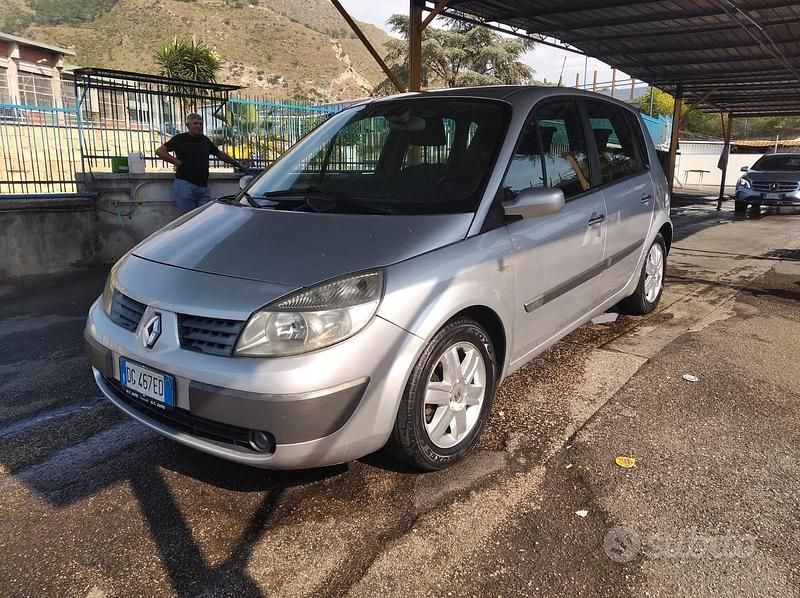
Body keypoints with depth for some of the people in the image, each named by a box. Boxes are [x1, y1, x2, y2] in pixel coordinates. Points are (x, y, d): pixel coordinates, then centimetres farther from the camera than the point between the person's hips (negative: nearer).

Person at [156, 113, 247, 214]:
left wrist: (238, 164, 26)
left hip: (203, 187, 5)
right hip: (185, 185, -5)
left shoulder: (205, 140, 16)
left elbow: (220, 154, 25)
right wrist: (176, 162, -8)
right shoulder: (180, 139, 1)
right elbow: (159, 151, -2)